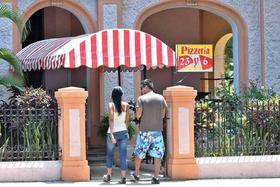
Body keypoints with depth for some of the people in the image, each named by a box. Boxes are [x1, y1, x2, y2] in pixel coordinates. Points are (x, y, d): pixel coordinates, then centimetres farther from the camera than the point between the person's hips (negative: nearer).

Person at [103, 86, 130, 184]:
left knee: (110, 154, 16)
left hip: (113, 132, -2)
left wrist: (111, 134, -21)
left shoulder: (111, 105, -8)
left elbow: (111, 119, -18)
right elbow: (127, 120, 7)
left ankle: (108, 175, 25)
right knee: (123, 155, 1)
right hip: (123, 132, 2)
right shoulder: (125, 105, 1)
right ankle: (123, 177, -3)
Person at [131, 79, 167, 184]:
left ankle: (136, 175, 26)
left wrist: (138, 118, 9)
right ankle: (156, 177, 2)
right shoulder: (160, 98, 3)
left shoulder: (141, 98, -7)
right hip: (157, 130, 2)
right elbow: (163, 114, 6)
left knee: (139, 153, 14)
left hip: (144, 131, -2)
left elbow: (138, 114, -12)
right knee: (157, 155, 6)